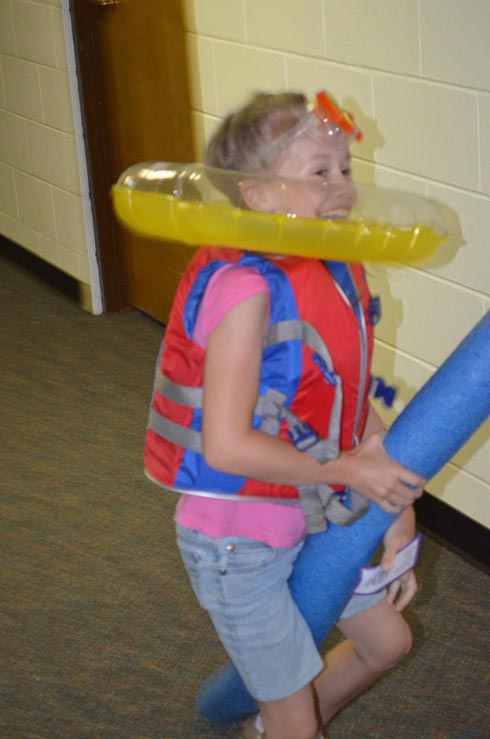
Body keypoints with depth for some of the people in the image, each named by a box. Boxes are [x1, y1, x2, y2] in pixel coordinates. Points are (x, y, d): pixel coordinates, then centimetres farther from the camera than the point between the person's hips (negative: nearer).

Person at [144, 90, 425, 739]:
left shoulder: (336, 273, -2)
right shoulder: (249, 290, -28)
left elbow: (358, 406, 3)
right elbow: (225, 446, -31)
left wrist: (397, 516, -2)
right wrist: (349, 472, -22)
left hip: (309, 516, 8)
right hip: (238, 543, -8)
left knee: (387, 641, 25)